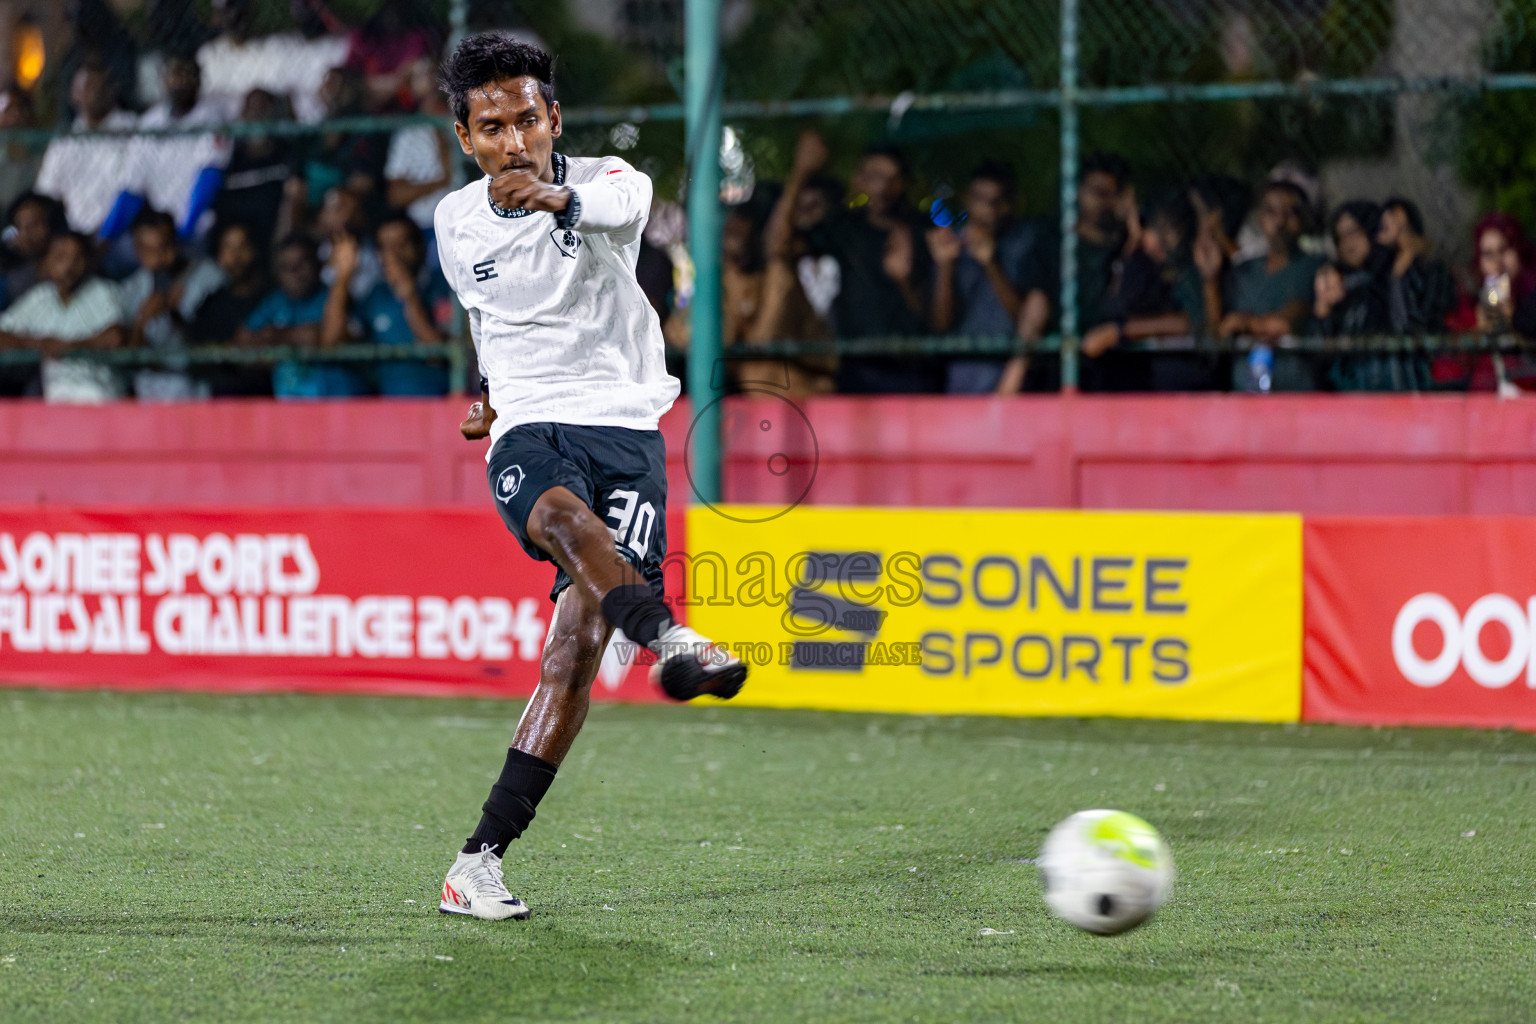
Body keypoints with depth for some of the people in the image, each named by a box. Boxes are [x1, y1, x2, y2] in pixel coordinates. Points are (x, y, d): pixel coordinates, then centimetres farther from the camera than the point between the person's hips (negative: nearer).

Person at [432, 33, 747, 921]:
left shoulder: (603, 179, -2)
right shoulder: (457, 222, 10)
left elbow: (622, 201, -30)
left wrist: (561, 199, -50)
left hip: (625, 424, -2)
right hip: (529, 432, 2)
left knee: (583, 635, -16)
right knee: (561, 514, -37)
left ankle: (484, 857, -15)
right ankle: (669, 638, -63)